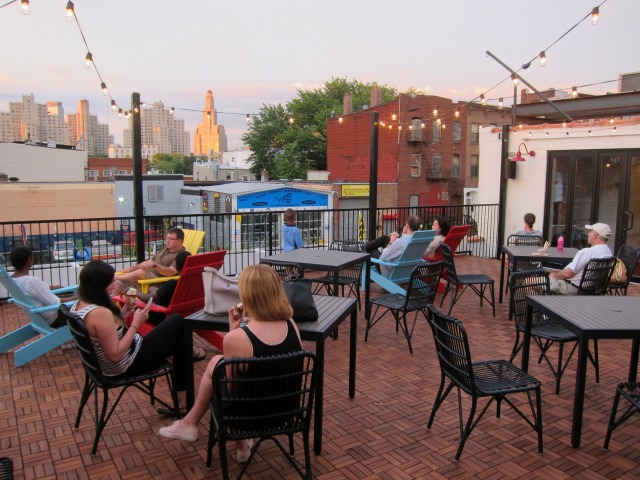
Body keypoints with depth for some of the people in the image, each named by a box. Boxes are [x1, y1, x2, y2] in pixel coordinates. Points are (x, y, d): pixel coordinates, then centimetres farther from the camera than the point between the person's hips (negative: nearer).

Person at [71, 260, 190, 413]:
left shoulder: (77, 306, -1)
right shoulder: (100, 313, -31)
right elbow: (115, 355, -28)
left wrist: (122, 314, 0)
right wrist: (136, 324, -22)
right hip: (130, 364, -10)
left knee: (179, 340, 19)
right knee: (178, 321, 2)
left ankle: (181, 398, 26)